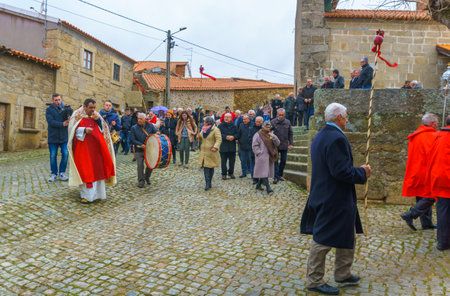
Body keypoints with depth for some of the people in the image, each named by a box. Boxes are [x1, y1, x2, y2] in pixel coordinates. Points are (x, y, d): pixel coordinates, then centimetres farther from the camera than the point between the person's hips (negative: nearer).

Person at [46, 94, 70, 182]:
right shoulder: (49, 110, 2)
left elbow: (68, 120, 1)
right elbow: (51, 122, -11)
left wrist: (69, 119, -23)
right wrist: (62, 124, -23)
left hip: (64, 136, 1)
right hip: (53, 137, -1)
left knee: (65, 154, -4)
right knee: (53, 156, 3)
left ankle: (62, 172, 12)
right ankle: (54, 174, 15)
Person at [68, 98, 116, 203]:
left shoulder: (96, 116, 13)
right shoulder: (78, 116, -1)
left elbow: (104, 129, 11)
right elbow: (73, 131, -8)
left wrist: (98, 120, -6)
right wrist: (84, 130, -24)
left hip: (96, 147, 5)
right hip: (84, 148, -5)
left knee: (97, 169, 8)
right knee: (85, 170, -5)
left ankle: (96, 192, 20)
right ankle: (86, 195, 1)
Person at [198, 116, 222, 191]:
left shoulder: (215, 130, -10)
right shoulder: (203, 129, 13)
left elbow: (219, 139, -19)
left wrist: (215, 147, -34)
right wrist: (199, 137, 0)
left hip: (211, 152, -5)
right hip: (204, 151, 6)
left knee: (210, 167, 5)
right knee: (205, 167, -3)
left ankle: (209, 183, 18)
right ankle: (208, 184, -2)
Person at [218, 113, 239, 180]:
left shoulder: (234, 126, 8)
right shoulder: (221, 126, 0)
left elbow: (237, 134, 6)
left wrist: (233, 137, -15)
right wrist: (226, 137, -21)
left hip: (232, 147, 3)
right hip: (223, 147, -2)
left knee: (232, 160, 9)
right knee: (223, 161, 1)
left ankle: (231, 173, 24)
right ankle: (224, 174, 11)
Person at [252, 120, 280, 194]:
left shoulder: (271, 134, 16)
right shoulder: (258, 135, -3)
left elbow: (277, 143, 9)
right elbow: (254, 146, -7)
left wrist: (274, 137, -8)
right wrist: (259, 153, -14)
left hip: (269, 157, 7)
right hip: (262, 157, -7)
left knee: (267, 171, 10)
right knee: (264, 172, -13)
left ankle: (258, 185, 24)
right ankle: (268, 188, -17)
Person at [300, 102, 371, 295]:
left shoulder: (320, 136, 12)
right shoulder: (336, 138, -21)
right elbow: (341, 171, -27)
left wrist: (358, 171, 15)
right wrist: (362, 173, -10)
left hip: (323, 196, 11)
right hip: (334, 200, -11)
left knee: (347, 236, 23)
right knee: (323, 240, 2)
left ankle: (342, 274, 38)